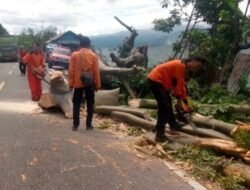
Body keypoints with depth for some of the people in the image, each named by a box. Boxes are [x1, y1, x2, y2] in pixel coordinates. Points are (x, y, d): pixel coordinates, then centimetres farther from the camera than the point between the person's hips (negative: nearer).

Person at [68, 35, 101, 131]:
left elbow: (71, 70, -2)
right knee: (90, 104, 8)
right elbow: (96, 71, -3)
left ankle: (75, 125, 9)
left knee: (76, 104, 8)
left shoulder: (74, 54, -1)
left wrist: (71, 83, 5)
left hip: (78, 83, 1)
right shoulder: (93, 55, -3)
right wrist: (97, 84, 3)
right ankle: (88, 124, 10)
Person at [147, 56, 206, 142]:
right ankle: (159, 135, -14)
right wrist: (179, 100, -10)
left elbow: (181, 86, 15)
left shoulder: (184, 69, 13)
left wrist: (185, 103, 14)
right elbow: (177, 84, -19)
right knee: (164, 106, -14)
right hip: (155, 80, -11)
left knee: (167, 103, 20)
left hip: (160, 81, 11)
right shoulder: (181, 65, -18)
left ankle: (173, 125, 37)